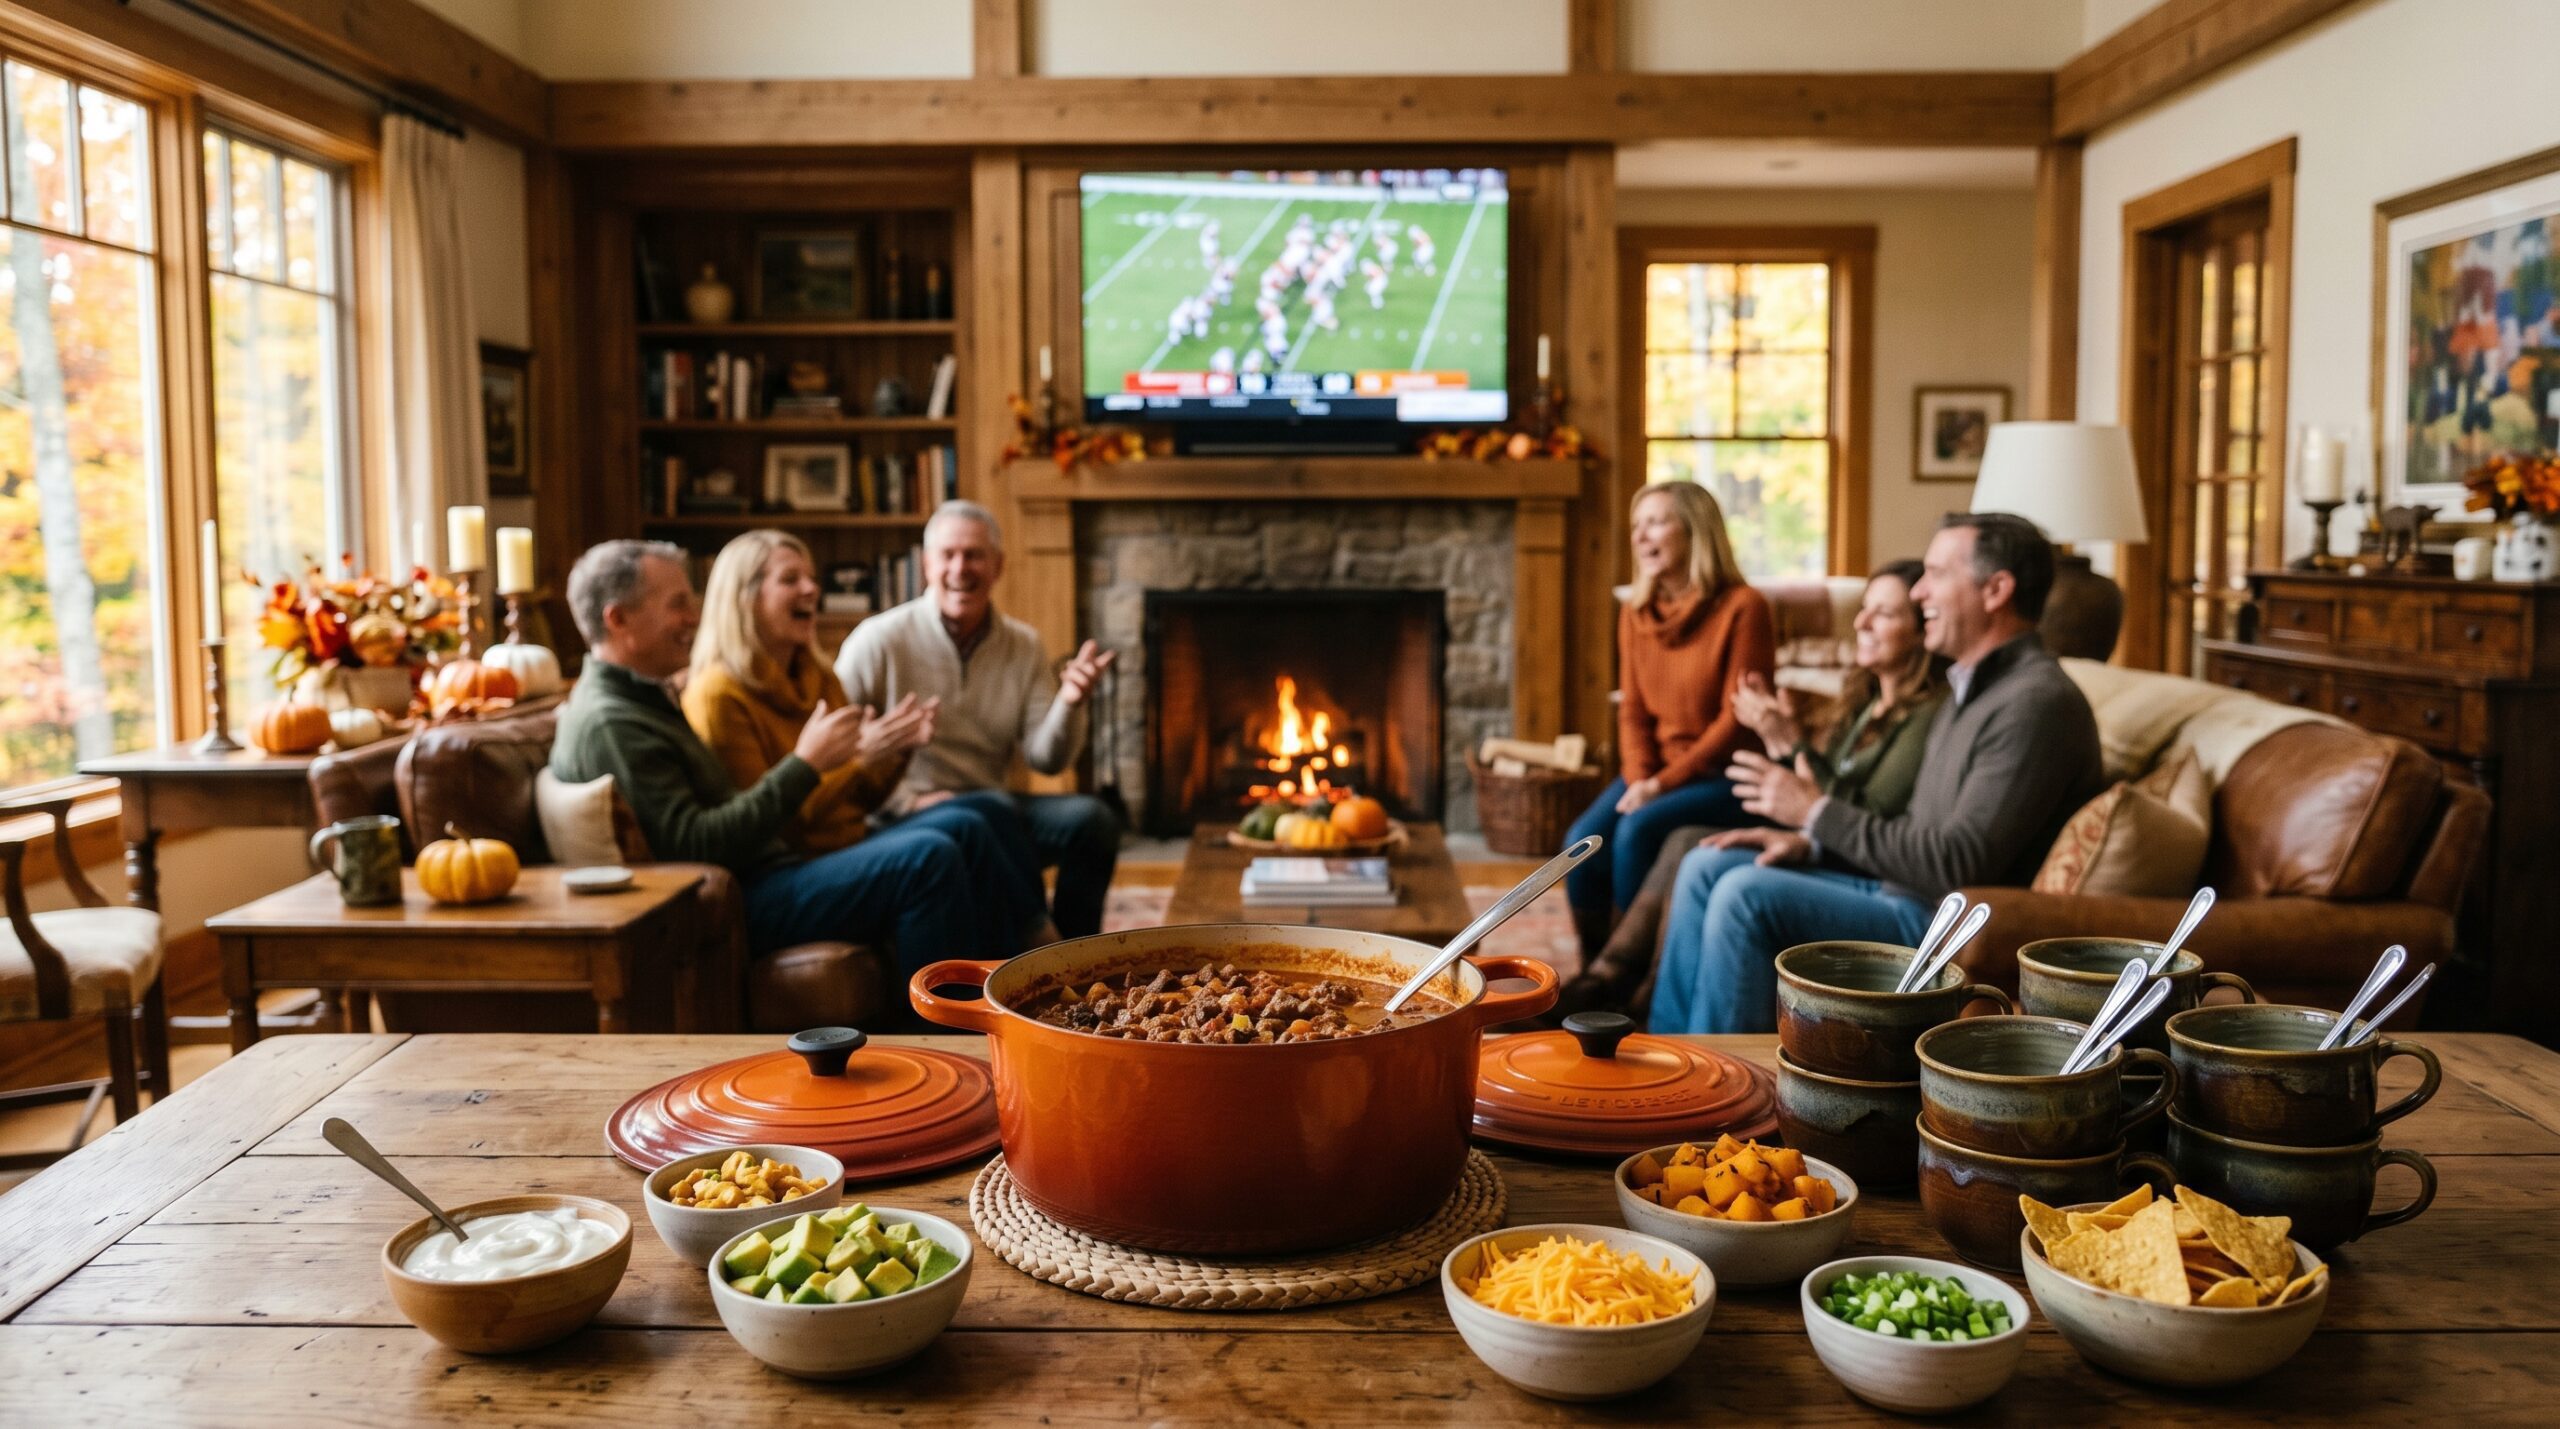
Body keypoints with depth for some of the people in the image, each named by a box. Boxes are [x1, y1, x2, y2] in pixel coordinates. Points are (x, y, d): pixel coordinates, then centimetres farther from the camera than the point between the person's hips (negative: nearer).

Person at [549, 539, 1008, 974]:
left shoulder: (641, 698, 20)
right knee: (929, 860, -20)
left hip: (753, 877, 11)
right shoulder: (609, 724, -15)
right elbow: (695, 847, -22)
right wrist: (805, 764, -18)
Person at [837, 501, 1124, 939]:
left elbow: (1045, 759, 3)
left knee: (1091, 817, -18)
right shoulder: (880, 640, -8)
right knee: (997, 808, -34)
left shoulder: (1024, 646, 7)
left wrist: (1069, 704, -16)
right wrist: (907, 801, -16)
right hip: (904, 819, -5)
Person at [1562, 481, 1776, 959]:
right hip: (1657, 773, 5)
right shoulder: (1635, 612, 8)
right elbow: (1633, 710, 9)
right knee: (1583, 842, -20)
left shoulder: (1742, 608, -11)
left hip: (1727, 776, -5)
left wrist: (1663, 784, -17)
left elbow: (1738, 718, -13)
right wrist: (1639, 780, -9)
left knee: (1637, 830, -29)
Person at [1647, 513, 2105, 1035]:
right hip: (1899, 890, 11)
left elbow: (1958, 864, -24)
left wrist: (1819, 812, -17)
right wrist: (1810, 841, 4)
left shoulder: (2038, 703, -18)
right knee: (1707, 868, 7)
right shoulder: (1971, 686, 15)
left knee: (1746, 893, -24)